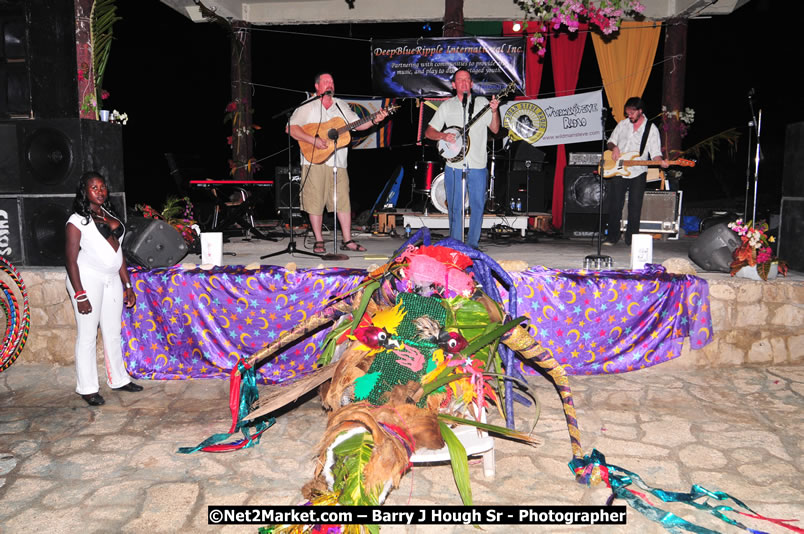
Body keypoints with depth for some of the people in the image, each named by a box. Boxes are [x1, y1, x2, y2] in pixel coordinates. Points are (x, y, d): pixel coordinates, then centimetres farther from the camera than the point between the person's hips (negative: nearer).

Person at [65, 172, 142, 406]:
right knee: (87, 335, 0)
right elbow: (71, 260, -10)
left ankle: (118, 379, 25)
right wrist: (79, 295, -16)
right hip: (88, 279, -6)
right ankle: (87, 388, 10)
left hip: (112, 279, 6)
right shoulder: (77, 221, -6)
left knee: (113, 332, 13)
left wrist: (128, 285, 14)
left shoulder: (111, 216, 14)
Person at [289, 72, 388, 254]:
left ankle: (347, 241, 9)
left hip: (338, 162, 4)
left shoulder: (341, 106, 16)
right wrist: (313, 140, -19)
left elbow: (357, 124, 15)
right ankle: (319, 241, 11)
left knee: (343, 200, 3)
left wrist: (374, 121, -3)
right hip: (315, 161, -4)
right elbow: (291, 128, -8)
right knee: (316, 201, 0)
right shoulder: (307, 107, 1)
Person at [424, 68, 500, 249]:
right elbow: (428, 132, 9)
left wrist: (494, 111, -15)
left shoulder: (482, 102, 8)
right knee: (455, 208, 2)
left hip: (478, 166, 0)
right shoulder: (446, 106, 10)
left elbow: (495, 129, 2)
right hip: (454, 165, 0)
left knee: (478, 206, 3)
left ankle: (472, 244, 16)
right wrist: (443, 136, -10)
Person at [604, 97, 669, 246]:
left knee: (635, 206, 0)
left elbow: (655, 153, -3)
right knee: (615, 205, 2)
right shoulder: (622, 124, 10)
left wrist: (661, 161, -24)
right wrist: (614, 147, -5)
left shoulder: (651, 129, 1)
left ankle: (631, 238, 9)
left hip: (638, 172, -2)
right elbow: (610, 141, 19)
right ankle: (612, 236, 13)